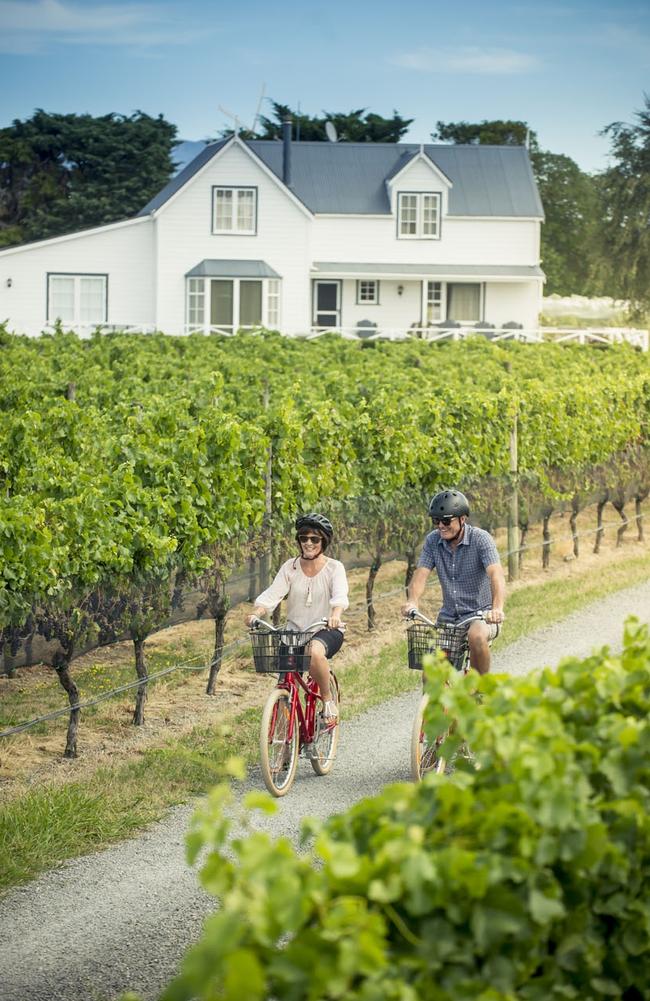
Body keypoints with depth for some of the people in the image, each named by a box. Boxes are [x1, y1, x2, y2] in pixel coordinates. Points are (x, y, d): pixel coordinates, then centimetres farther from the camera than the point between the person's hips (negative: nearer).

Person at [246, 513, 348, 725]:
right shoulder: (290, 567, 4)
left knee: (314, 651, -36)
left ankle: (328, 698, -14)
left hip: (327, 630, -3)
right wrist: (256, 613, -29)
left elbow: (340, 595, -22)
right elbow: (272, 594, -8)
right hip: (295, 630, 3)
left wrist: (335, 615, -44)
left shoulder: (334, 568, -3)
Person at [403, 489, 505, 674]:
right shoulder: (432, 541, -2)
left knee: (476, 637, -37)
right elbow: (421, 574, -12)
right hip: (448, 617, 4)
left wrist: (497, 608, -46)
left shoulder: (481, 539, -15)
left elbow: (496, 574, -28)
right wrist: (412, 601, -34)